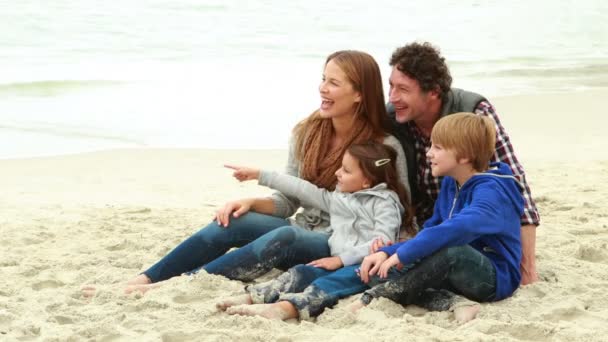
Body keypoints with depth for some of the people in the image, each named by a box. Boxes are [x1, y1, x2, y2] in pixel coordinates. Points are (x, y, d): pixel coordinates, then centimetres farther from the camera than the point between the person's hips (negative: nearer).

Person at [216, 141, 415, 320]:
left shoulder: (384, 202, 0)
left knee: (328, 284, -33)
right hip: (340, 264, 7)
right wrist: (260, 175, 23)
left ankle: (285, 308, -57)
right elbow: (303, 189, 24)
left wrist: (341, 259, -18)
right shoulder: (338, 198, 24)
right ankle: (253, 297, -35)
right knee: (302, 272, -18)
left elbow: (383, 241, -13)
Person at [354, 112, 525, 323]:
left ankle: (387, 294, -22)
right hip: (456, 273, 8)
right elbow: (429, 232, 10)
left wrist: (402, 254, -38)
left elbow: (460, 228, -39)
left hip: (495, 278, -8)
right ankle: (445, 303, -26)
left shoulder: (491, 190, -19)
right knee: (378, 271, -6)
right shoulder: (450, 185, 9)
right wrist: (386, 252, -7)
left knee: (452, 251, -40)